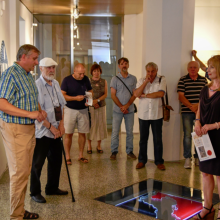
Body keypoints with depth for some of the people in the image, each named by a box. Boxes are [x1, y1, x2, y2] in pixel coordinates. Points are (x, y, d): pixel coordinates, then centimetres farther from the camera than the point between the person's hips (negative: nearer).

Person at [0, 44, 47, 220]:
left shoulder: (29, 76, 14)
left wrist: (40, 111, 6)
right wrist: (30, 113, -24)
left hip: (29, 128, 9)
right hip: (15, 129, -9)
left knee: (26, 171, 14)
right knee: (19, 172, -5)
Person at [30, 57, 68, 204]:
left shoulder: (56, 84, 10)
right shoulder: (37, 86, -13)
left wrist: (61, 124, 2)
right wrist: (51, 127, -14)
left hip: (56, 130, 8)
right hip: (42, 131, -7)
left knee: (56, 160, 16)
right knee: (38, 163, 2)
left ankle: (52, 188, 32)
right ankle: (35, 192, 18)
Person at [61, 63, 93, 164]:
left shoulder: (86, 79, 4)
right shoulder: (67, 80, -7)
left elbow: (90, 91, 15)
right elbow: (62, 95, -11)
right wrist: (75, 98, -21)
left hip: (83, 110, 4)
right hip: (70, 109, -3)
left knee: (82, 133, 6)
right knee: (68, 134, -3)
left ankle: (81, 155, 18)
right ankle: (67, 157, 6)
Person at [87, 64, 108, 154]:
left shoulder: (104, 82, 7)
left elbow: (105, 94, -1)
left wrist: (97, 100, -15)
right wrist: (92, 102, -14)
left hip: (101, 106, 2)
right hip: (90, 106, -2)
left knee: (100, 124, 4)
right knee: (90, 124, -1)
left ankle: (99, 145, 15)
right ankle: (89, 145, 10)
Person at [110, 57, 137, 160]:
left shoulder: (133, 78, 6)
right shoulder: (115, 79, 1)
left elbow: (134, 94, 2)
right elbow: (113, 95, -2)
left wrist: (127, 105, -11)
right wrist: (121, 107, -11)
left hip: (129, 109, 2)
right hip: (117, 110, -1)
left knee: (129, 131, 7)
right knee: (115, 132, 1)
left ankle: (129, 151, 17)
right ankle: (114, 152, 12)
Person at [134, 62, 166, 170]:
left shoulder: (162, 80, 0)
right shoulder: (141, 81, 7)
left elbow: (160, 93, -15)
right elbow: (136, 94, -8)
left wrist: (144, 95, -8)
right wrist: (146, 81, -12)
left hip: (157, 114, -2)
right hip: (143, 114, 2)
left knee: (158, 139, 5)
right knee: (143, 138, 8)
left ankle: (159, 161, 17)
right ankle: (142, 160, 20)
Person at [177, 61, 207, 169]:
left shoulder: (203, 80, 9)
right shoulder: (183, 80, 2)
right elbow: (181, 96, -4)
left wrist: (198, 105, -13)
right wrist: (191, 106, -16)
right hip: (187, 112, -2)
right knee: (187, 135, -1)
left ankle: (198, 157, 18)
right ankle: (187, 158, 8)